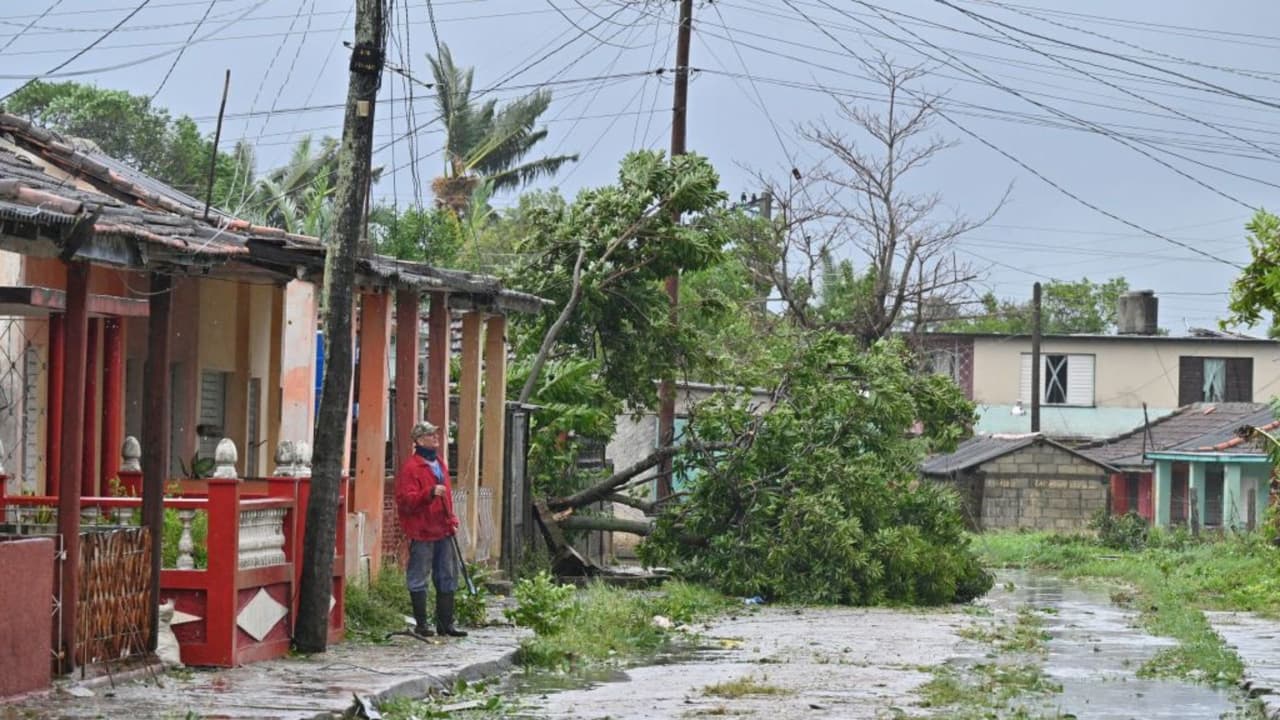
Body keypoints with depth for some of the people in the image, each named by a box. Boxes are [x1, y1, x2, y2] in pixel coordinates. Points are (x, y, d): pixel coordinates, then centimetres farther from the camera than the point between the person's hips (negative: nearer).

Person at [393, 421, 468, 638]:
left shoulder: (439, 464, 16)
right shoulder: (410, 467, -11)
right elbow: (405, 500, -18)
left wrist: (451, 519, 15)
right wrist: (430, 493, -30)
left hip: (443, 530, 8)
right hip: (421, 531, -8)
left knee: (447, 577, 9)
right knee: (419, 578, -1)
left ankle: (445, 623, 15)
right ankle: (421, 624, 4)